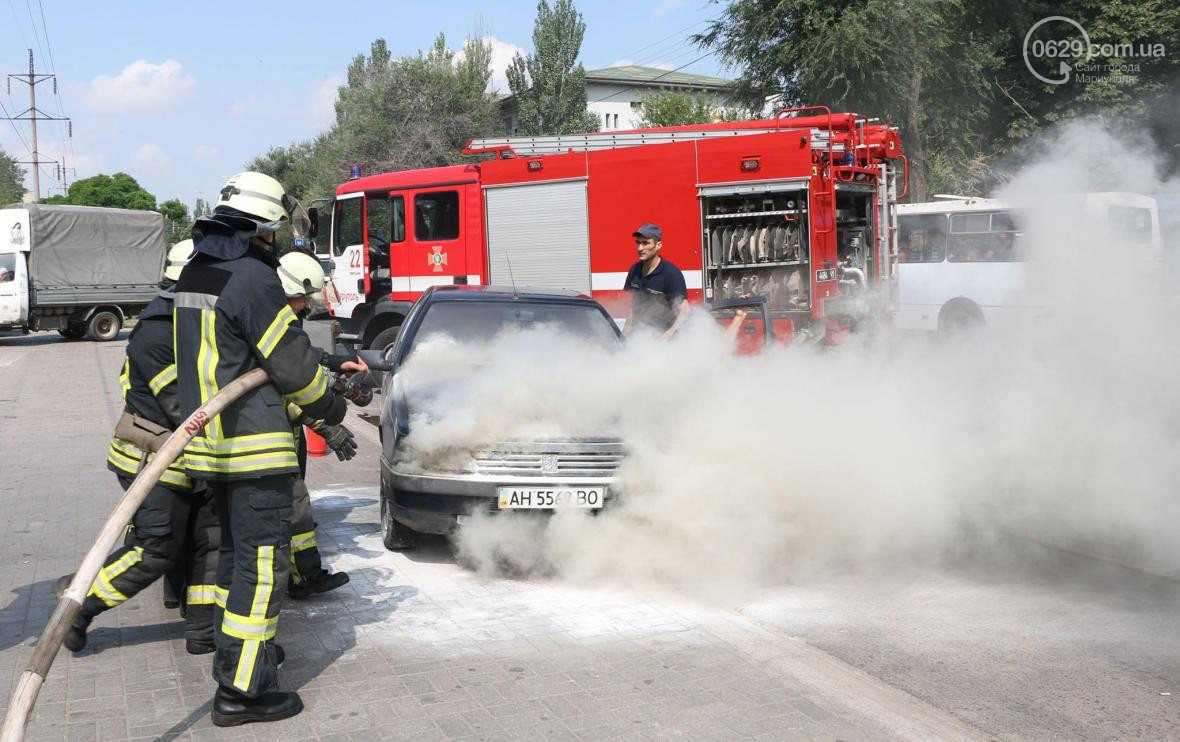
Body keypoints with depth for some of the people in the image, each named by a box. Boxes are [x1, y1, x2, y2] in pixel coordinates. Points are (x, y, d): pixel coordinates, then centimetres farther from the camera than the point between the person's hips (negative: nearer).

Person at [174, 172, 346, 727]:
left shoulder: (195, 274, 11)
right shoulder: (251, 278, -18)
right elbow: (292, 363, -15)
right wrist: (330, 406, 4)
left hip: (210, 441, 10)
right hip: (253, 446, -9)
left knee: (236, 550, 23)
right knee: (262, 561, -5)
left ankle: (233, 647, 36)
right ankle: (241, 689, -3)